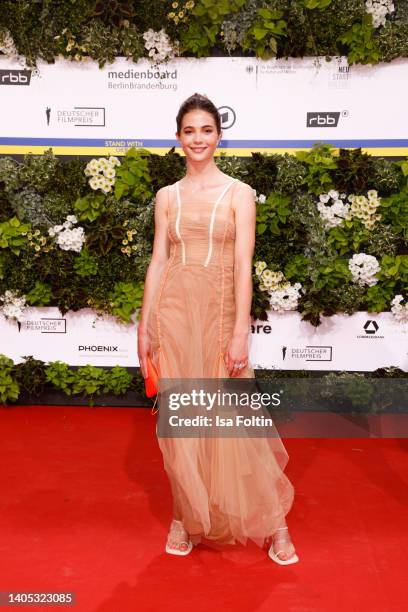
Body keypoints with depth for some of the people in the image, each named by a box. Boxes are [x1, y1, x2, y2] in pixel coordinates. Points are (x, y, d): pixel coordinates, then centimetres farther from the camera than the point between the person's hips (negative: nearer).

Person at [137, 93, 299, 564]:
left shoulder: (239, 193, 1)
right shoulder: (166, 196, 9)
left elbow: (243, 264, -7)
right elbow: (157, 262, 8)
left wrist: (240, 332, -15)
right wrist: (145, 326, 4)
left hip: (220, 309, -2)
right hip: (174, 309, 3)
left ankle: (272, 522, 17)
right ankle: (186, 515, 25)